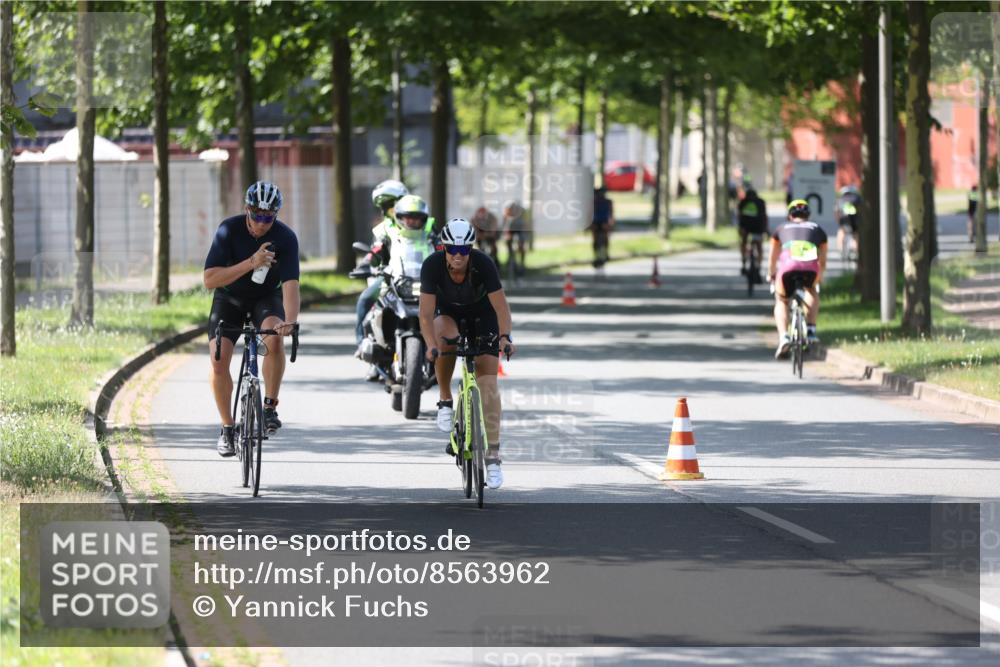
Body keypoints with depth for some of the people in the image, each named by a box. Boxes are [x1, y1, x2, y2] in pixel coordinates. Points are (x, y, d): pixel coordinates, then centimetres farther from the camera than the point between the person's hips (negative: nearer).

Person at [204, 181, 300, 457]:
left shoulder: (285, 237, -24)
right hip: (229, 297, 1)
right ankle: (227, 428, 0)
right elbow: (210, 279, -27)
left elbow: (290, 283, -34)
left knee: (275, 338, -32)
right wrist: (250, 263, -38)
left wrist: (290, 320, -52)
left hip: (266, 297, -1)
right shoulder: (229, 230, -24)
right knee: (219, 359, -17)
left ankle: (270, 407, -15)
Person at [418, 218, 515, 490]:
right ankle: (445, 402, -13)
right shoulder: (432, 265, -29)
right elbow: (426, 312, -32)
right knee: (445, 341, -36)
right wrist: (431, 345, -47)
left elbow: (501, 306, -30)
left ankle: (493, 456, -11)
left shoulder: (483, 264, -30)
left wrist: (505, 336, -47)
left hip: (482, 316, -1)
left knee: (487, 383, -11)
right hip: (448, 313, 1)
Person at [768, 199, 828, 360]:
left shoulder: (782, 229, 31)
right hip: (810, 269, 0)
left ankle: (783, 337, 2)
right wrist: (819, 277, 58)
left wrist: (771, 275, 61)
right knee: (812, 292, 35)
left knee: (781, 302, 25)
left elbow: (773, 258, 43)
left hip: (788, 267, 0)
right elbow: (822, 261, 39)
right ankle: (811, 330, 21)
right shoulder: (817, 229, 31)